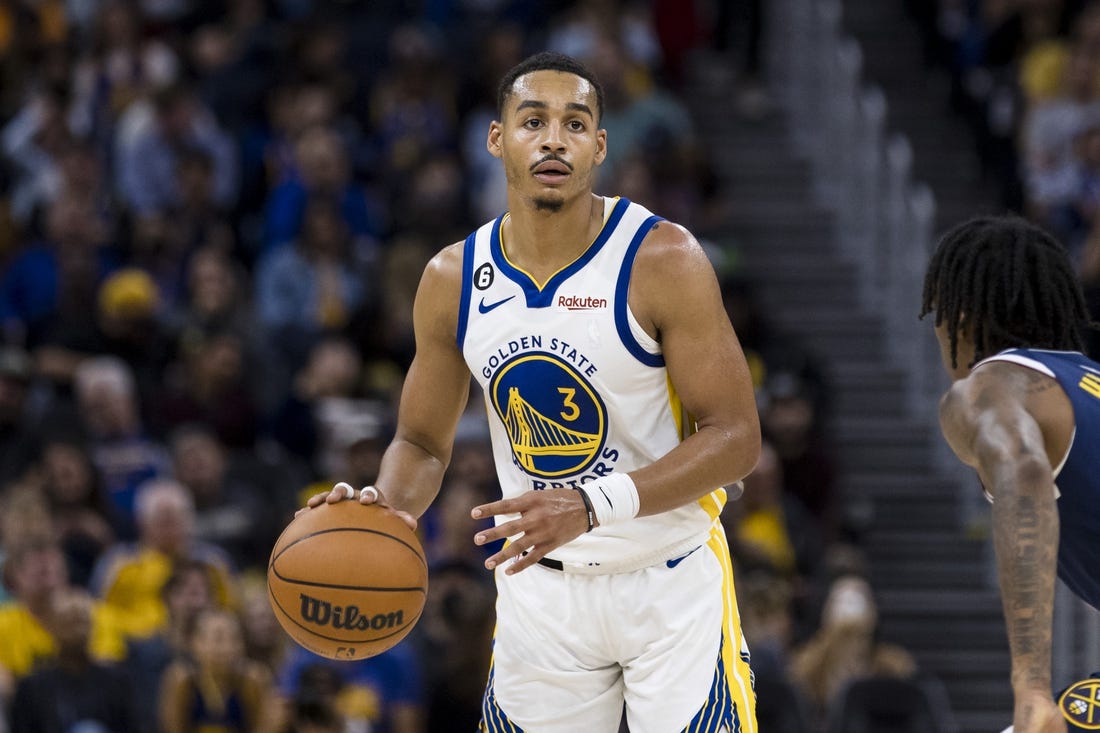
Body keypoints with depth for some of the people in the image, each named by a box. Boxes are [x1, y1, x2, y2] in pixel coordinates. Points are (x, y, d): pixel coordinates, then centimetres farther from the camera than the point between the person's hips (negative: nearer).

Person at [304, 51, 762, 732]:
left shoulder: (663, 259, -17)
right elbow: (423, 442, 9)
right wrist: (383, 508, -16)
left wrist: (590, 505, -31)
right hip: (541, 586, 3)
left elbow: (735, 437, -18)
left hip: (672, 580, -3)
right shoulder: (453, 279, -3)